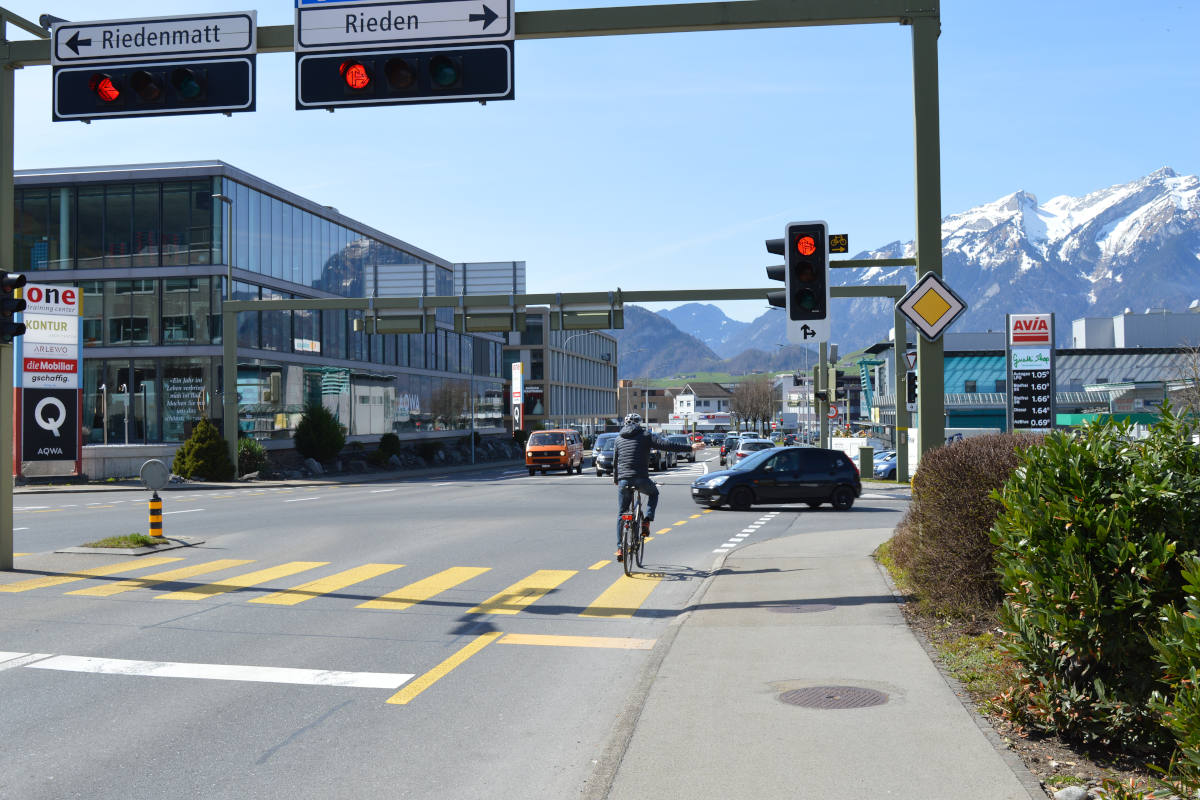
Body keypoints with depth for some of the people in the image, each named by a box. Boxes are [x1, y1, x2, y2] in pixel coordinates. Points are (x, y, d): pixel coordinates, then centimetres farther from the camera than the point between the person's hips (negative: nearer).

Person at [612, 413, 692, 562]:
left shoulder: (619, 439, 15)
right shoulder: (645, 435, 4)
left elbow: (615, 462, 20)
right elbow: (667, 445, -6)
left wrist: (616, 480, 35)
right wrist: (690, 448, -4)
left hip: (623, 481, 3)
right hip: (641, 479, -3)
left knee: (621, 515, 13)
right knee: (654, 493, 30)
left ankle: (620, 549, 8)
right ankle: (646, 521, 9)